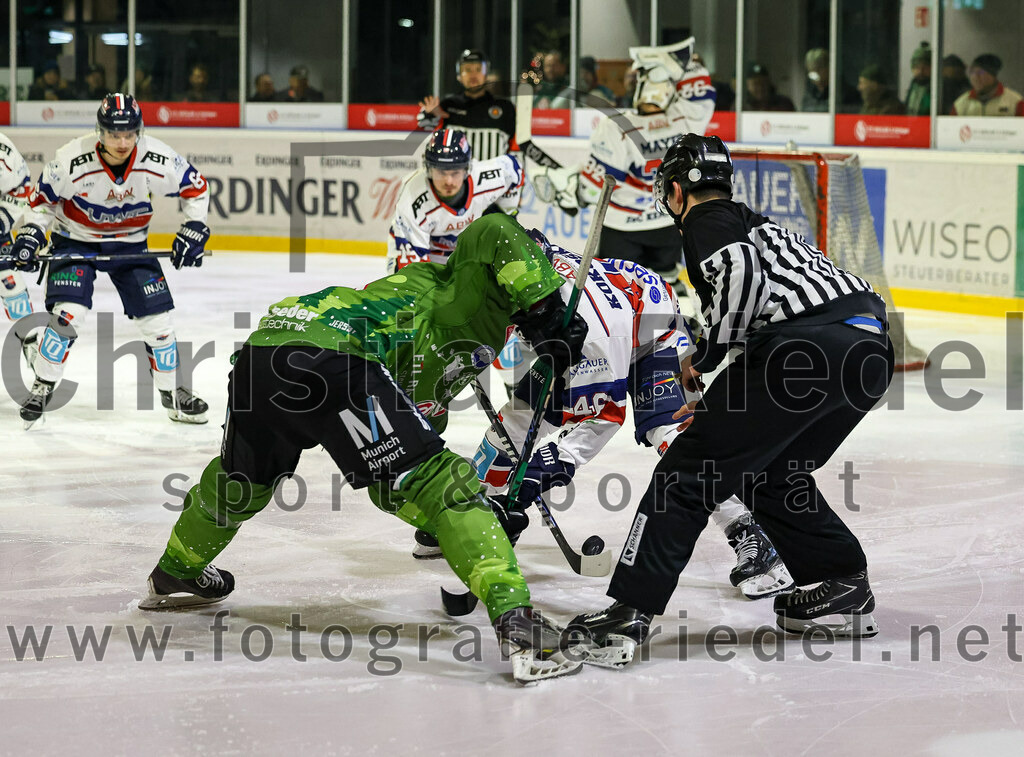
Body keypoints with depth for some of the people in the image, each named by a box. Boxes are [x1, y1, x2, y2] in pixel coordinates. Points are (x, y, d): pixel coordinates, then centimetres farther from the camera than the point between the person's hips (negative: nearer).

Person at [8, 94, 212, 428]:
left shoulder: (157, 159, -23)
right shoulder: (72, 160, -28)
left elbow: (195, 187, -5)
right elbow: (43, 197, -10)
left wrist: (193, 230, -11)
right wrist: (32, 233, -21)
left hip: (130, 243, 3)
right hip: (75, 240, -2)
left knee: (157, 320, 0)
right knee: (67, 315, -20)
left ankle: (173, 394, 19)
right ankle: (42, 387, 0)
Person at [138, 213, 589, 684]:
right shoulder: (467, 288, 18)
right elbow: (495, 235, -3)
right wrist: (546, 312, -3)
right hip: (332, 357, -9)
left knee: (243, 477, 36)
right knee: (436, 483, -8)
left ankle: (175, 574, 58)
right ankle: (513, 617, -19)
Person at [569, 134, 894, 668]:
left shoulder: (706, 220, 7)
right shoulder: (758, 223, 34)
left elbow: (741, 274, -15)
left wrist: (706, 353, -3)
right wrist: (716, 406, 44)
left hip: (810, 346, -8)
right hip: (873, 352, 8)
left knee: (691, 469, -4)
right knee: (770, 475, 26)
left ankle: (628, 612, -9)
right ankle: (844, 588, 25)